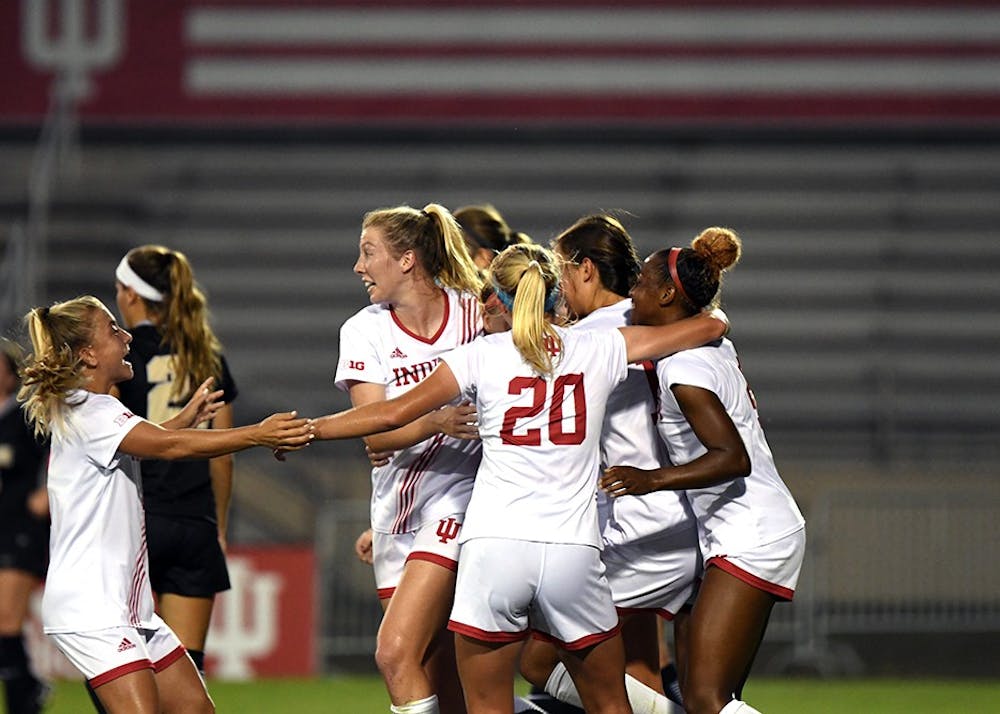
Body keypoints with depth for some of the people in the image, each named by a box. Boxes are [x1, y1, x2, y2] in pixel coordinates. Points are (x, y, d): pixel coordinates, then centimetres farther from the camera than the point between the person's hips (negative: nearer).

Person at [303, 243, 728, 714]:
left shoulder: (482, 355, 4)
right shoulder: (598, 349, 10)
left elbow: (395, 413, 2)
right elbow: (711, 327, 18)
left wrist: (307, 429, 14)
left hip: (493, 548, -2)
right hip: (574, 549, 2)